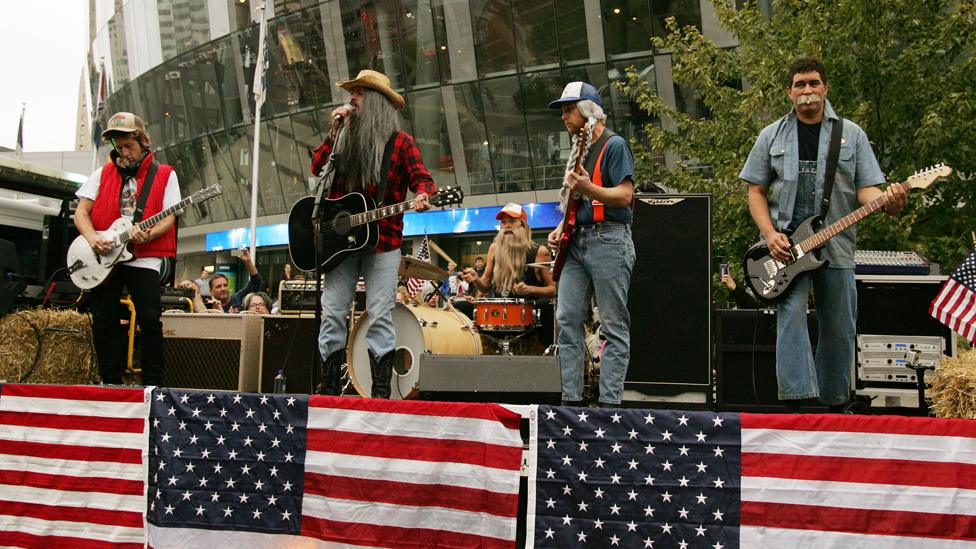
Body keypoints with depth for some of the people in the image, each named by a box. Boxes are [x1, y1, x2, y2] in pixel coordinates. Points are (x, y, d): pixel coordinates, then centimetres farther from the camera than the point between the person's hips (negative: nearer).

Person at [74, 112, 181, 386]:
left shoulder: (164, 175, 8)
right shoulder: (103, 173, 14)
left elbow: (169, 218, 0)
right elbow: (81, 212, 9)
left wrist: (149, 235, -21)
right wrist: (92, 237, -11)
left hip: (144, 258, -3)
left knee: (150, 320, -12)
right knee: (103, 322, 1)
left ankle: (153, 384, -5)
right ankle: (111, 382, 11)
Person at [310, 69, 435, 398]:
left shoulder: (399, 142, 2)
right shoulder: (345, 140, 16)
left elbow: (421, 177, -5)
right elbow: (317, 169, 8)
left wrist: (421, 195, -28)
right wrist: (333, 132, 0)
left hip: (382, 241, -4)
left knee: (379, 315, -7)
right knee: (332, 314, 1)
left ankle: (381, 390, -5)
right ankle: (328, 386, 6)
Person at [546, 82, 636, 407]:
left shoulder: (614, 145, -4)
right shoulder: (578, 150, 21)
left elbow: (624, 196, -13)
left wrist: (588, 189, -27)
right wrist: (560, 229, 12)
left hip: (608, 241, -8)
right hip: (576, 242, 8)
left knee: (614, 326, -5)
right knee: (566, 320, 0)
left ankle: (609, 402, -6)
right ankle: (571, 399, 2)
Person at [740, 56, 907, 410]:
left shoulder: (851, 134, 9)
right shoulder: (772, 136, 9)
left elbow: (865, 188, 4)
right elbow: (756, 191, 8)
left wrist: (887, 202, -20)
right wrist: (770, 234, -7)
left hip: (836, 246, 1)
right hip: (785, 244, -1)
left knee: (838, 331, 6)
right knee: (791, 316, -18)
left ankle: (834, 402, 21)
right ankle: (797, 398, -21)